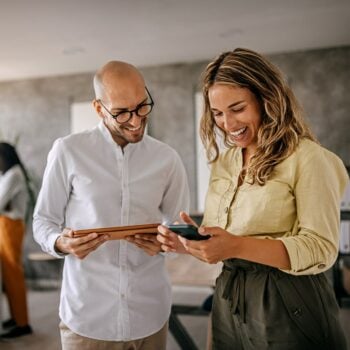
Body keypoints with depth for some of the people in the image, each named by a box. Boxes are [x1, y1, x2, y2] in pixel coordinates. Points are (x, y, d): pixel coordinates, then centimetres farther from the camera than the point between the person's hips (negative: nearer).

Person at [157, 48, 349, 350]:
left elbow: (321, 249, -18)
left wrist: (238, 246, -28)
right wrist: (189, 242, -10)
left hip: (288, 310, -5)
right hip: (229, 305, 6)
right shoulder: (223, 162, 8)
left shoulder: (307, 157, -12)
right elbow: (219, 244, 11)